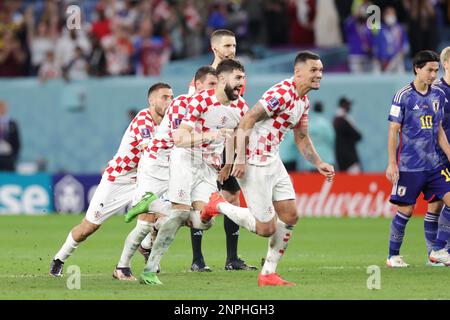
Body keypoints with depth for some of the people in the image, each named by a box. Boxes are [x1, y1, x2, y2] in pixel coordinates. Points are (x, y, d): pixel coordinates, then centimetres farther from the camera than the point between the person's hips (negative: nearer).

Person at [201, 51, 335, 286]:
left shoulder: (303, 101, 11)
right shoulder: (281, 94, -21)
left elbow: (302, 138, 23)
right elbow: (246, 121, -23)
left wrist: (319, 164, 12)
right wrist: (240, 159, -26)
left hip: (273, 161, 10)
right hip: (254, 164, -10)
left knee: (290, 217, 7)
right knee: (266, 228, -7)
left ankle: (268, 274, 16)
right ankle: (218, 205, 14)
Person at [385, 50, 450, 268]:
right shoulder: (403, 96, -8)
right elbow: (393, 130, -7)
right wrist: (392, 163, -10)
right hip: (409, 165, -5)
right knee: (406, 209, -2)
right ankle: (393, 256, 13)